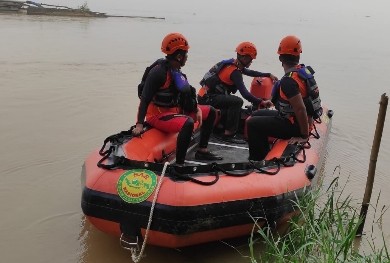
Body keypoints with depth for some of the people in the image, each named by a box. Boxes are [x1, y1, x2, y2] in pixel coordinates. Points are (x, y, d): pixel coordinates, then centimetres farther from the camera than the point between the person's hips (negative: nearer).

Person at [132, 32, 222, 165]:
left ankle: (202, 151, 15)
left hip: (176, 109, 10)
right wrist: (139, 124, -27)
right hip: (158, 115, -10)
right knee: (188, 123, -38)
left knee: (211, 112, 12)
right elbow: (144, 99, -22)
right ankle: (179, 164, -30)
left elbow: (186, 94, 14)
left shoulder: (176, 70, 8)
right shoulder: (159, 71, -20)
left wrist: (197, 109, -1)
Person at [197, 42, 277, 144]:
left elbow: (250, 72, 22)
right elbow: (244, 94, -26)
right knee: (237, 102, -26)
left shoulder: (233, 64, 8)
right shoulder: (235, 72, -20)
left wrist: (268, 75, 22)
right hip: (208, 98, -10)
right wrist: (262, 102, -22)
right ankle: (228, 134, -22)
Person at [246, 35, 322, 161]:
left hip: (293, 125, -10)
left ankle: (257, 161, 7)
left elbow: (300, 109, -32)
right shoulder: (303, 70, 1)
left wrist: (304, 136, -23)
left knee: (252, 123, -4)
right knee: (257, 114, 21)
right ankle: (265, 154, 29)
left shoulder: (288, 81, -29)